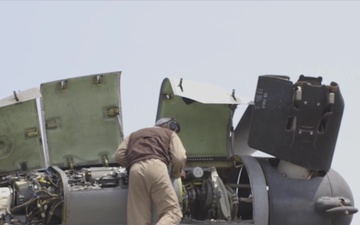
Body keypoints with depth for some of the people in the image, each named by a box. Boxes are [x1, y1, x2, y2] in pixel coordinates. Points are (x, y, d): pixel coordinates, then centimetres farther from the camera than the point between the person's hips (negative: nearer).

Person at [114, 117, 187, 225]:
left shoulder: (134, 134, 39)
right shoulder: (170, 133, 28)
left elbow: (119, 155, 23)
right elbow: (179, 158, 12)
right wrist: (176, 173, 30)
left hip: (136, 170, 4)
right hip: (156, 166, -4)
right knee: (172, 211, -5)